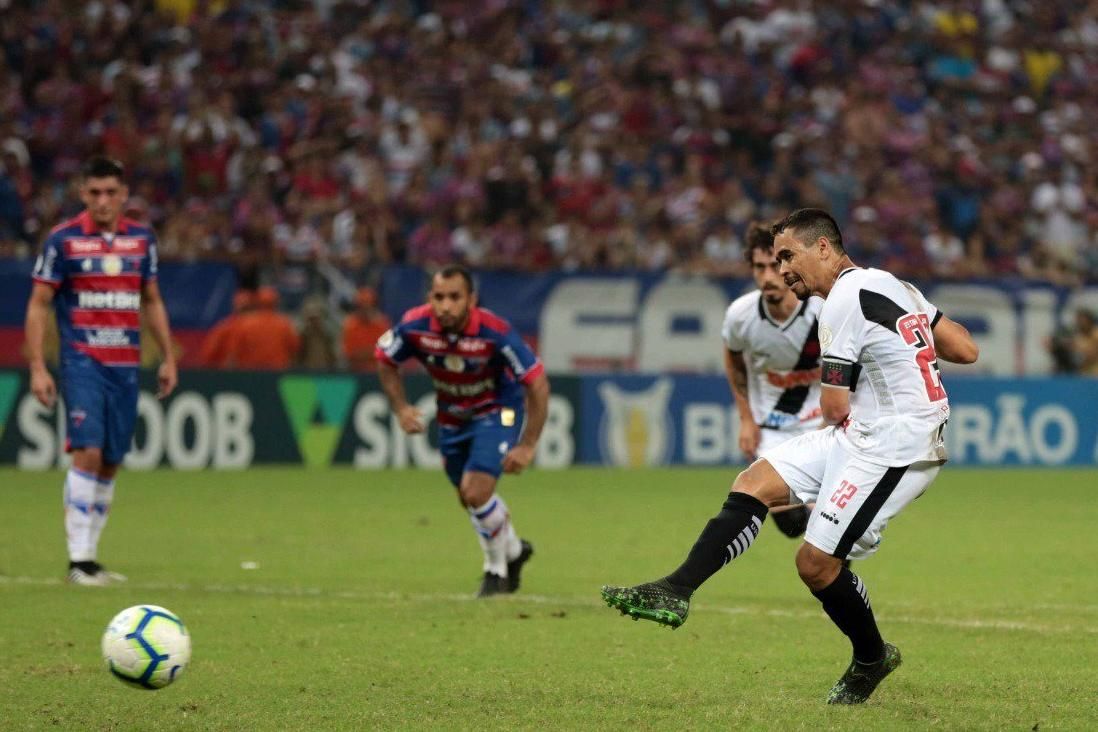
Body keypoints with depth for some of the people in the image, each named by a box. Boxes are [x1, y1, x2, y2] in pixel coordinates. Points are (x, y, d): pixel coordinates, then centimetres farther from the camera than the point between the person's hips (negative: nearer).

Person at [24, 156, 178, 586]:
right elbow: (38, 305, -2)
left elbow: (152, 301, 19)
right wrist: (37, 367, -9)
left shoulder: (142, 239, 8)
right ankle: (78, 560, -15)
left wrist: (168, 358, 15)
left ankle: (90, 556, 15)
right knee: (87, 453, -17)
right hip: (82, 362, -5)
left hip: (126, 365, 5)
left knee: (110, 465, 6)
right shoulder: (63, 240, -4)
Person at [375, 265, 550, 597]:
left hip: (497, 411, -5)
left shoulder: (494, 332, -33)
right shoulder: (415, 326, -23)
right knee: (470, 497, 16)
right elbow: (384, 360, -1)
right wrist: (400, 408, -12)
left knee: (476, 492, -19)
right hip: (451, 417, 5)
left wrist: (527, 446, -25)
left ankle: (497, 567, 7)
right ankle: (514, 550, 45)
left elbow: (538, 384, -24)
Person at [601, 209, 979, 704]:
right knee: (754, 484, 1)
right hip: (861, 435, 10)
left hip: (893, 448, -10)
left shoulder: (845, 299, -16)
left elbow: (834, 408, -13)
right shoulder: (891, 286, 12)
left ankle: (872, 659, 18)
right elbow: (966, 350, 14)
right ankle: (674, 593, -7)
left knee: (816, 562, -7)